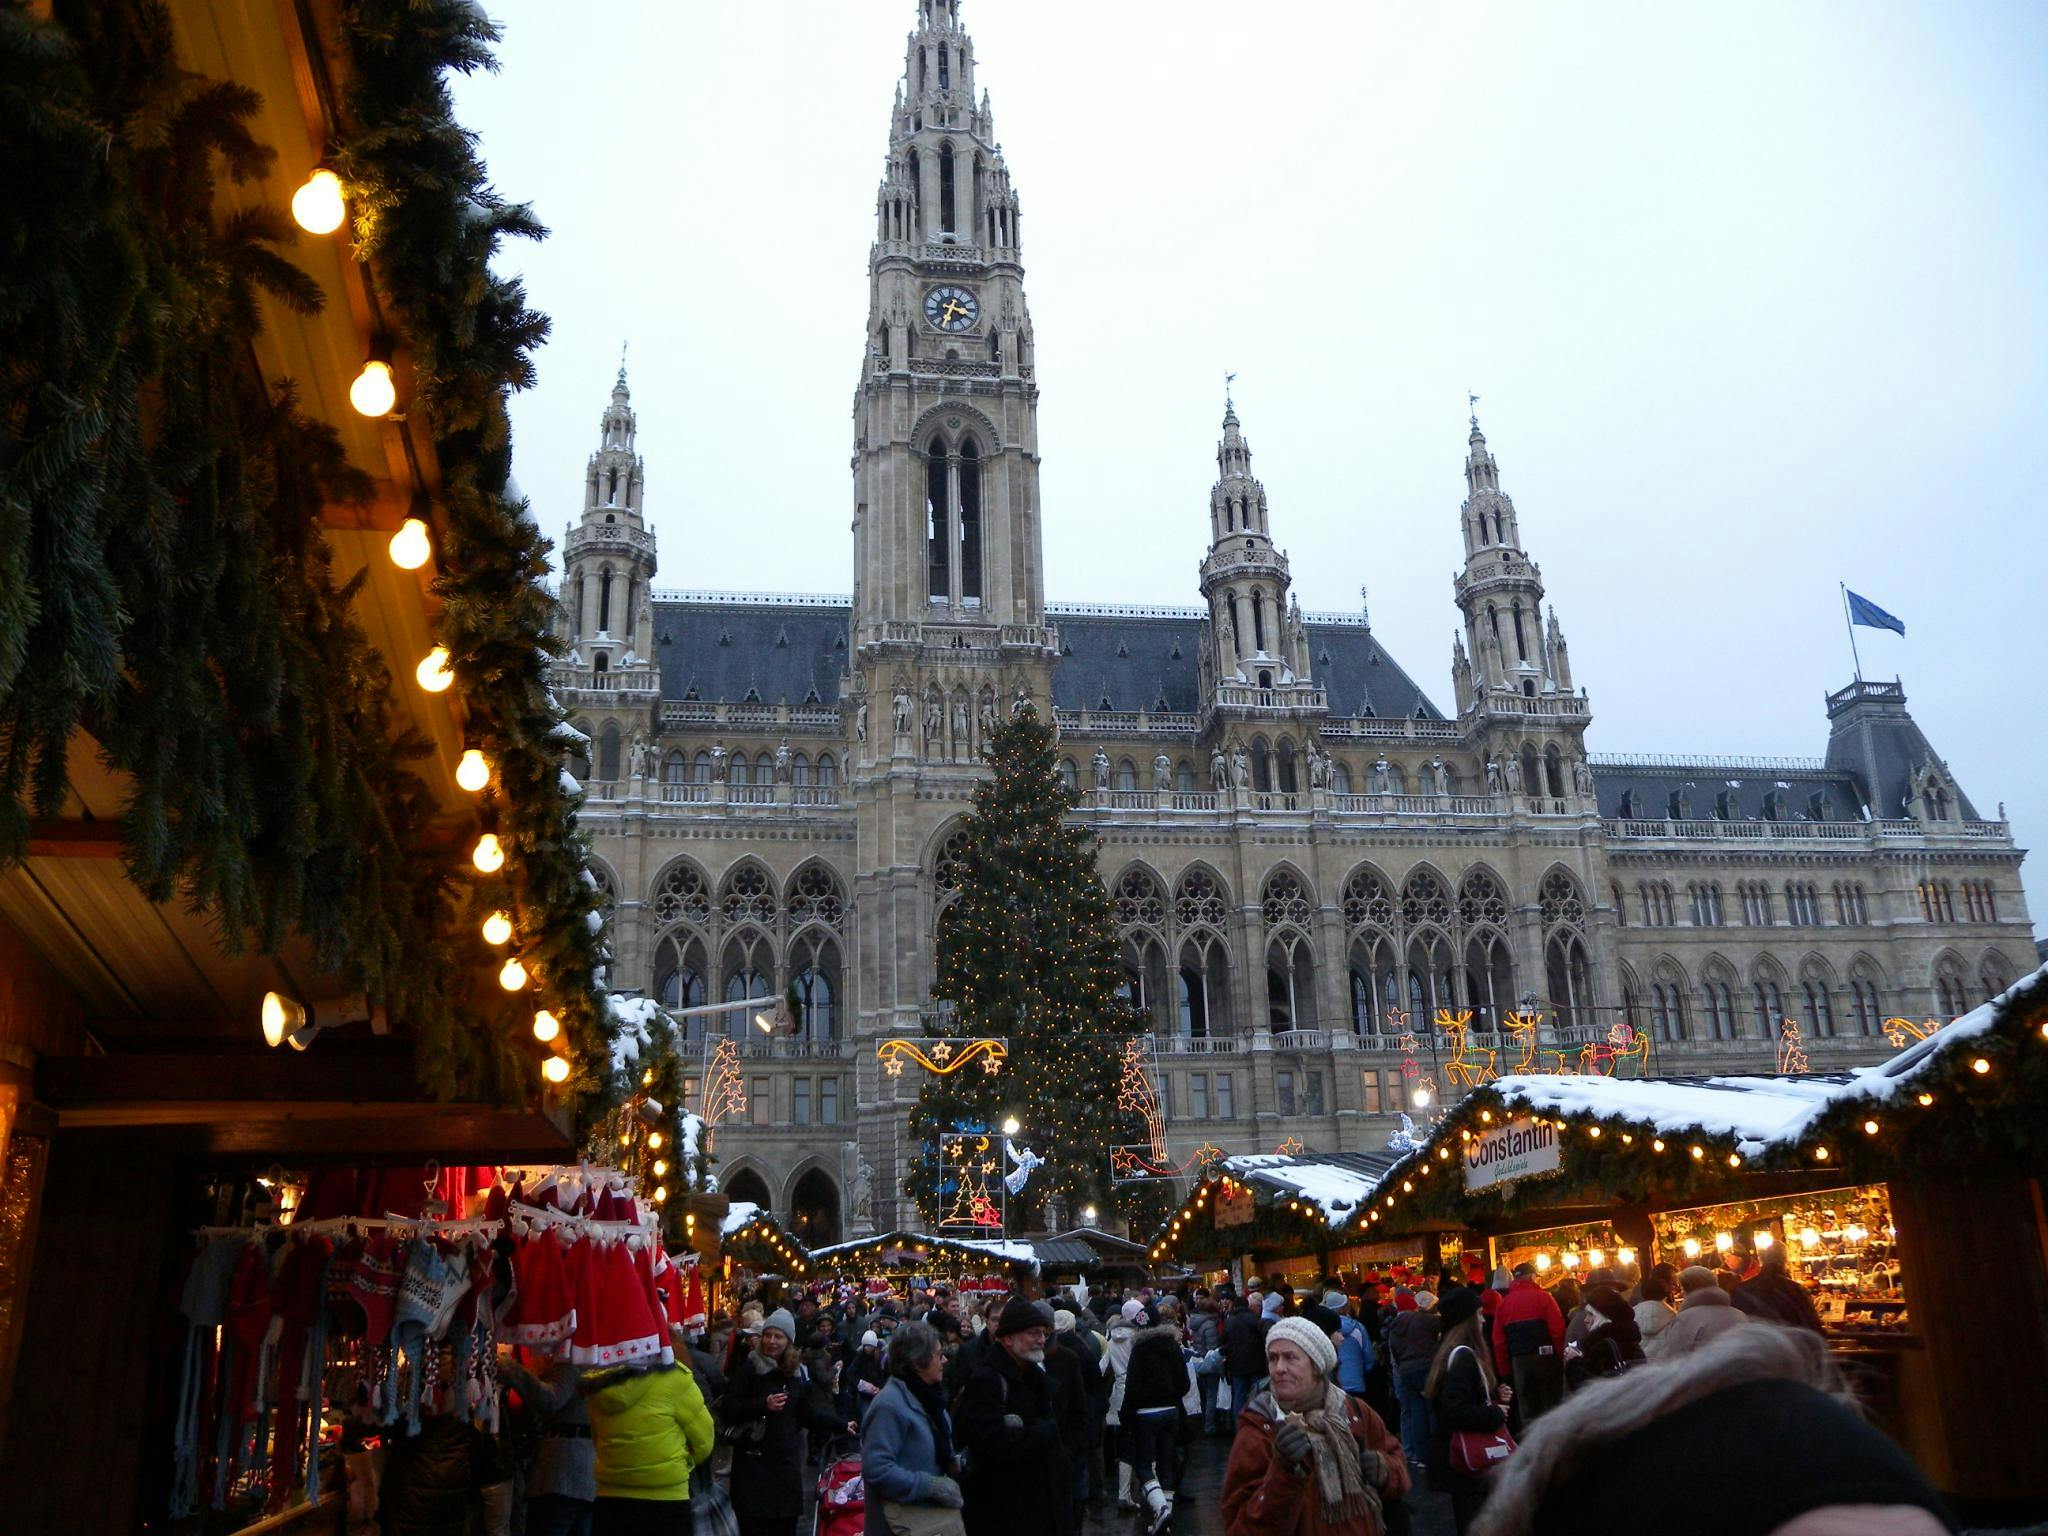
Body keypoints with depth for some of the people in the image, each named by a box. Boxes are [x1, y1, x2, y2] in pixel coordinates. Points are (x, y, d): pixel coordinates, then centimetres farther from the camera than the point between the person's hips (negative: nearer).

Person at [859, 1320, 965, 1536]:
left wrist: (954, 1464, 4)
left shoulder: (926, 1395, 9)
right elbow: (877, 1470, -29)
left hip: (933, 1514, 9)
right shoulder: (890, 1405, -22)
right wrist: (933, 1486, -24)